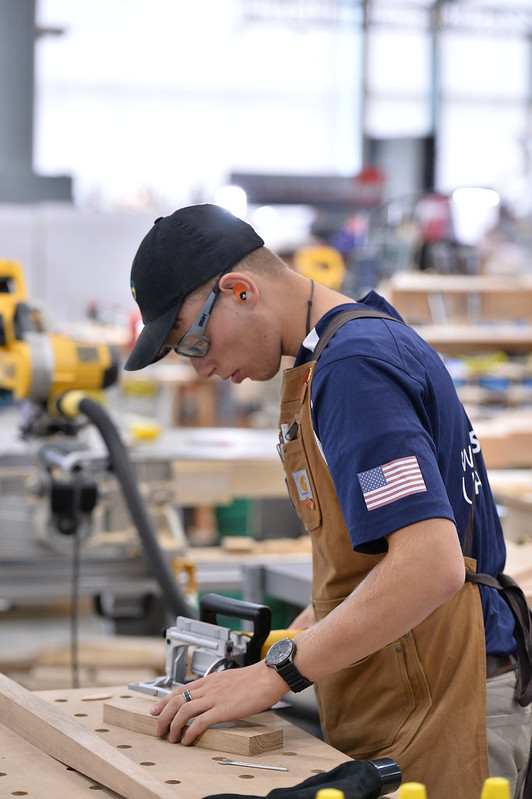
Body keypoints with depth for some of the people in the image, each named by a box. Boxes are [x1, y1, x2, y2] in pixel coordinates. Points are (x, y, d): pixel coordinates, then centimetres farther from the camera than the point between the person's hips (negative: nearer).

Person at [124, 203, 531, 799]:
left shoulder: (354, 364, -17)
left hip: (431, 716, -10)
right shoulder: (365, 341, 15)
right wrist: (299, 631, 14)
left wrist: (275, 673, -22)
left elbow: (431, 564, -27)